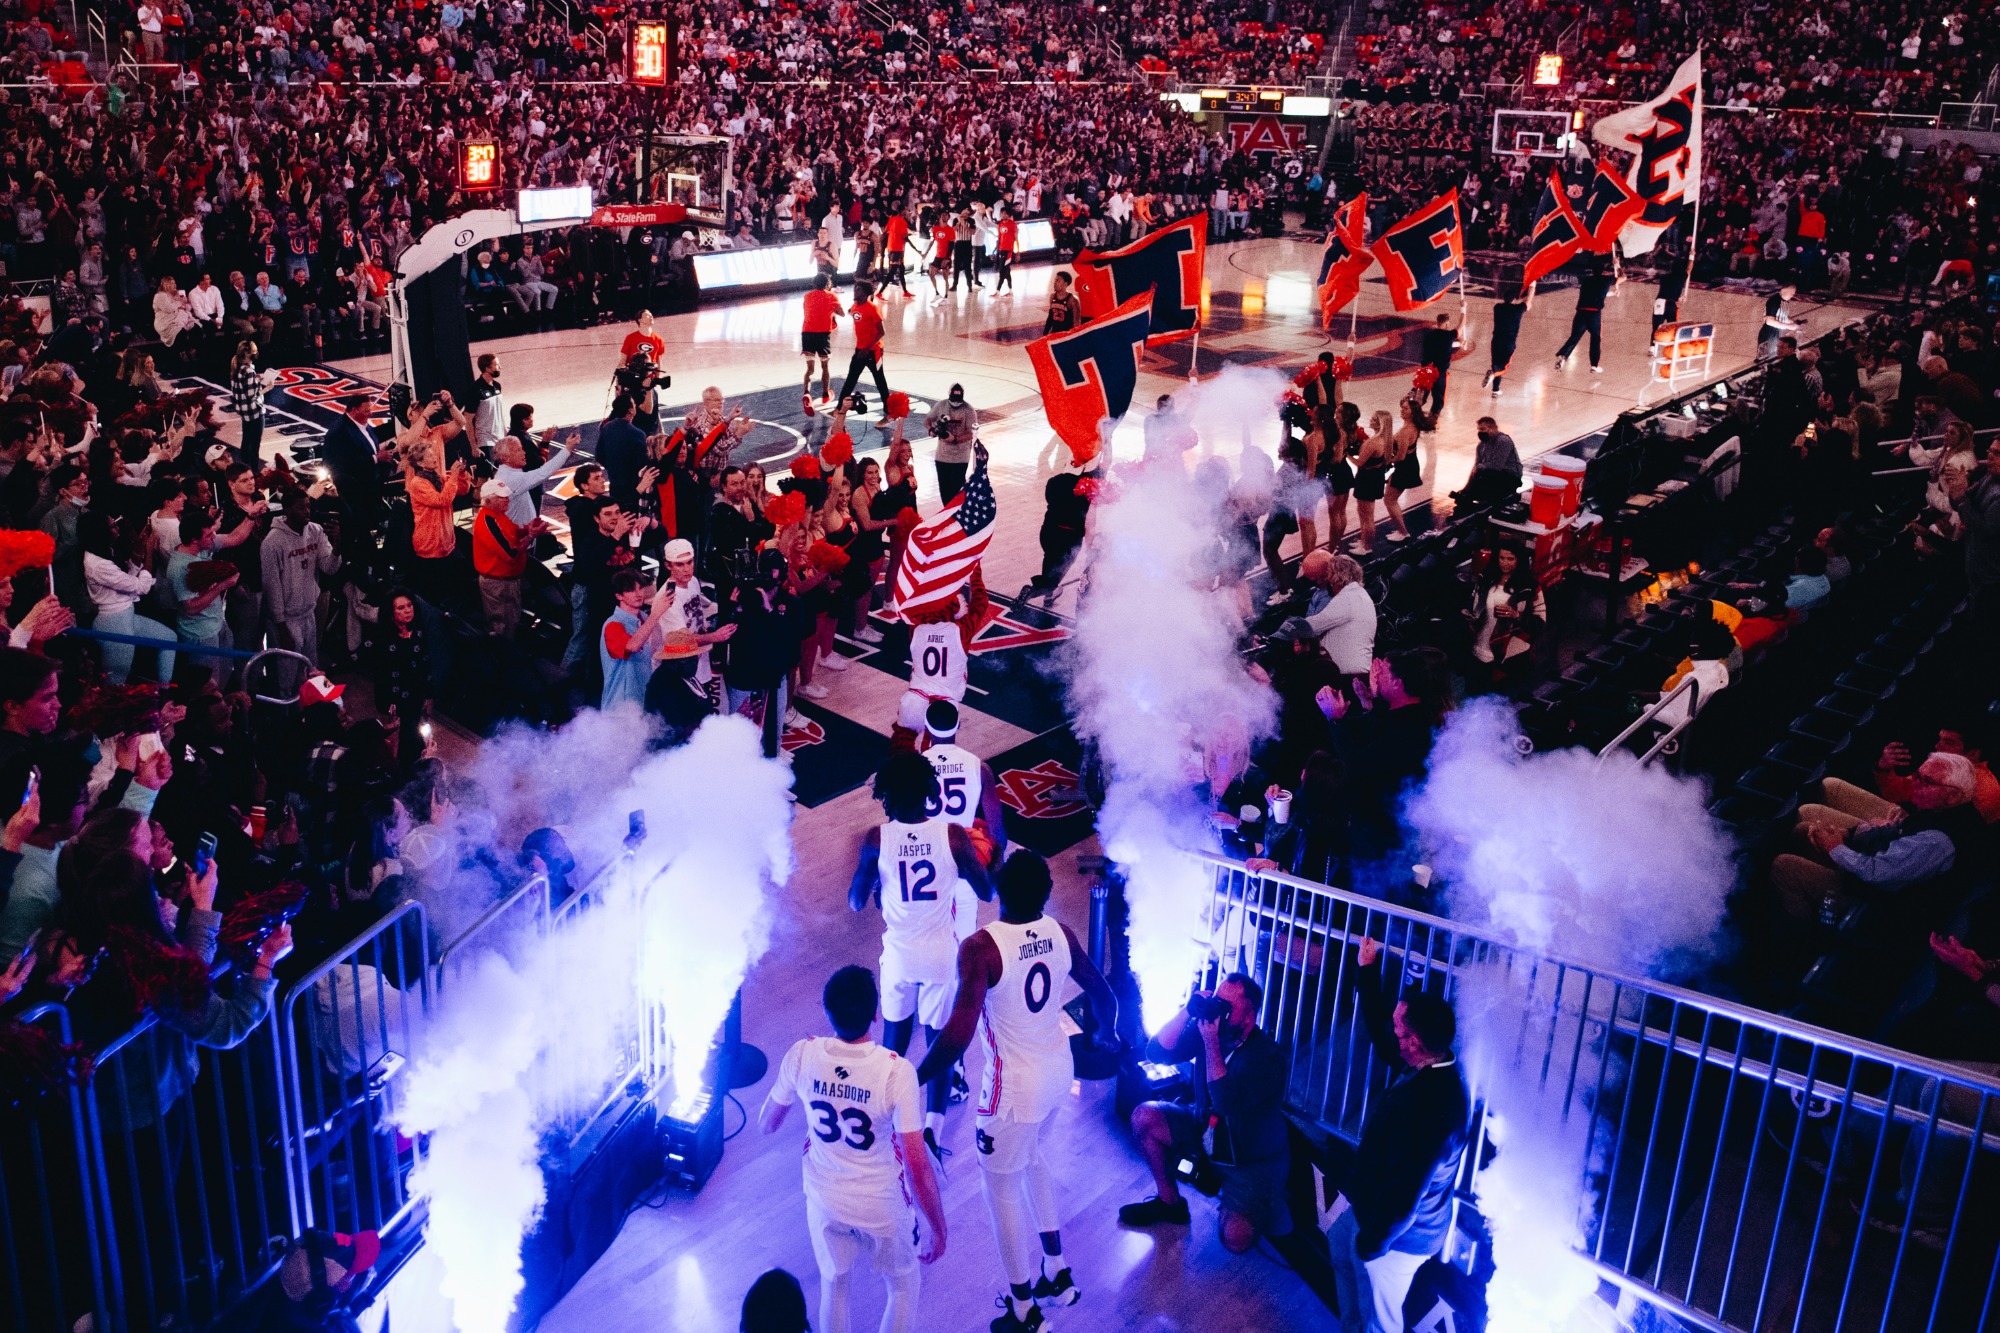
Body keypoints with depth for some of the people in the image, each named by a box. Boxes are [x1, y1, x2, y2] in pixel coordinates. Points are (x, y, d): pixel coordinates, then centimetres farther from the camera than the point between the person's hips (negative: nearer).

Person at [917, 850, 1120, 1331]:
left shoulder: (981, 947, -26)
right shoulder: (1060, 933, -7)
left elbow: (957, 1037, -30)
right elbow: (1103, 996, 6)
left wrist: (913, 1081, -17)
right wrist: (1105, 1034, 28)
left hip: (1015, 1084, -6)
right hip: (1060, 1069, 7)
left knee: (1001, 1184, 15)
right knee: (1030, 1156, 32)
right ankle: (1056, 1272, 40)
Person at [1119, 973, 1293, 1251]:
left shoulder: (1269, 1056, -25)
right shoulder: (1206, 1026, -9)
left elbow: (1225, 1103, -36)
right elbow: (1156, 1052, -16)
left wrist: (1211, 1041, -36)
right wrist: (1187, 1011, -27)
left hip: (1253, 1159, -6)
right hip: (1206, 1132, 6)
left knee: (1236, 1239, -24)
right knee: (1144, 1116, -13)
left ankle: (1257, 1208, 12)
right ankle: (1169, 1201, 6)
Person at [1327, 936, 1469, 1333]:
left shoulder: (1434, 1106, -40)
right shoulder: (1422, 1066, -12)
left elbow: (1406, 1194, -33)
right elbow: (1380, 1032, 9)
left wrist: (1374, 1242, -21)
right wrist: (1367, 971, 7)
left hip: (1398, 1232, -10)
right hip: (1374, 1204, 10)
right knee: (1339, 1246, 35)